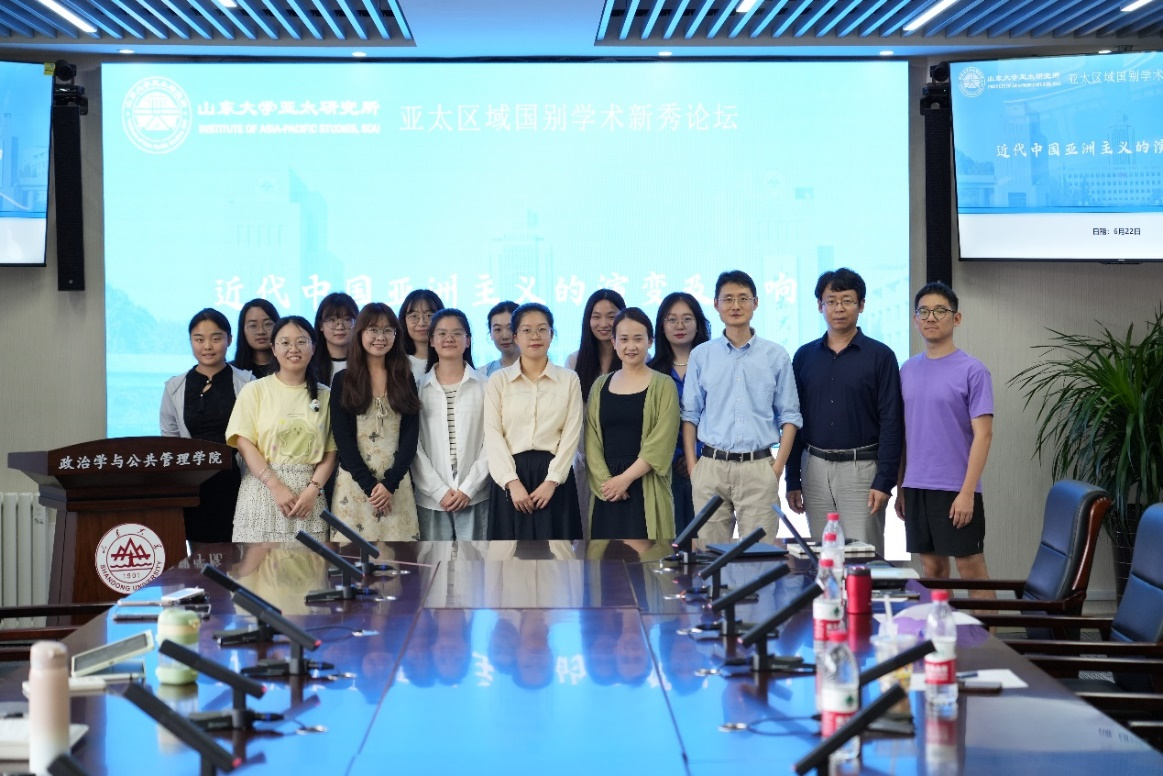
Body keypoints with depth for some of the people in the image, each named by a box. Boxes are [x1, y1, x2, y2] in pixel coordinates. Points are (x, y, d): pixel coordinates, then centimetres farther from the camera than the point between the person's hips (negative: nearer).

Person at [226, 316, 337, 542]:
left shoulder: (324, 395, 10)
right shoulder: (255, 390, 3)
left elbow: (331, 451, 7)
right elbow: (244, 444, -4)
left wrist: (313, 488, -9)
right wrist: (276, 487, -13)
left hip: (308, 495, 2)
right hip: (264, 489, -2)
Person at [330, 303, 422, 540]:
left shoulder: (405, 380, 9)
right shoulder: (343, 381, 4)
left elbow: (411, 435, 3)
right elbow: (343, 438, -2)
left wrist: (389, 483, -9)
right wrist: (369, 484, -11)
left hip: (396, 483, 1)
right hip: (355, 482, -1)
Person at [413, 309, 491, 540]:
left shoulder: (485, 385, 3)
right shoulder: (419, 387, 6)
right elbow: (414, 445, 2)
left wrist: (468, 488, -8)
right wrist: (440, 491, -7)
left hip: (475, 497, -1)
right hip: (431, 498, 1)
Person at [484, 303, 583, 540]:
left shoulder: (569, 380, 8)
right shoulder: (498, 380, 7)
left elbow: (571, 435, 1)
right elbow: (492, 435, -1)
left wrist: (551, 481, -11)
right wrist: (512, 482, -13)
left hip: (554, 476, 0)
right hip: (511, 477, 0)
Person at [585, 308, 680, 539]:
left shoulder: (663, 385, 1)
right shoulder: (600, 386, 12)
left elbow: (660, 443, -8)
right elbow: (592, 440, 5)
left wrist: (626, 478, -13)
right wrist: (604, 480, -9)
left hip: (646, 489, -3)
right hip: (606, 490, 3)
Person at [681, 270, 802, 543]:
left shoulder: (776, 356, 5)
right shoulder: (701, 356, 8)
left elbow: (789, 416, 6)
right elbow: (690, 415, 9)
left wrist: (778, 467, -2)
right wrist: (692, 466, 1)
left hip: (758, 468, -1)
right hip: (711, 467, 1)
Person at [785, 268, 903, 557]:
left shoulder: (880, 356, 0)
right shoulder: (805, 356, 10)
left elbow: (891, 423, -4)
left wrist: (884, 481, -11)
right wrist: (792, 480, 7)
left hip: (861, 468, -3)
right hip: (815, 468, 3)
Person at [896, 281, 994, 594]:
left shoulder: (972, 371, -6)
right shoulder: (908, 369, 10)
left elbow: (983, 434, -10)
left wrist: (967, 491, -16)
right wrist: (901, 488, 12)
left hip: (955, 490, -5)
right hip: (916, 487, 5)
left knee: (971, 569, -1)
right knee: (932, 568, 11)